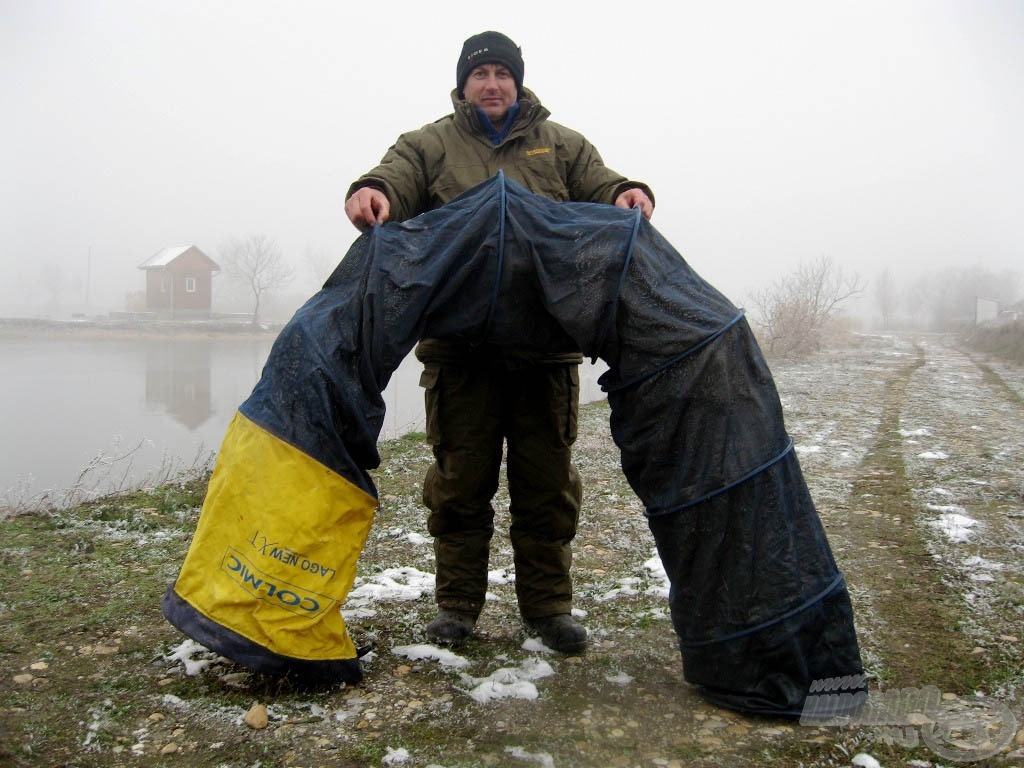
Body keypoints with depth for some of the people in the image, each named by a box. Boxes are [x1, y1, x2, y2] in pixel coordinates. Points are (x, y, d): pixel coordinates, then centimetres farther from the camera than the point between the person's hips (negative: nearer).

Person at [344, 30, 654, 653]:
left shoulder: (560, 145, 17)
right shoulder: (432, 145, 11)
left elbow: (600, 187, 10)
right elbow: (397, 178, -6)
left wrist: (629, 195, -14)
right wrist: (372, 193, -30)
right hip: (461, 344, -1)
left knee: (547, 481, 8)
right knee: (461, 479, 6)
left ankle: (548, 606, 21)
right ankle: (458, 604, 20)